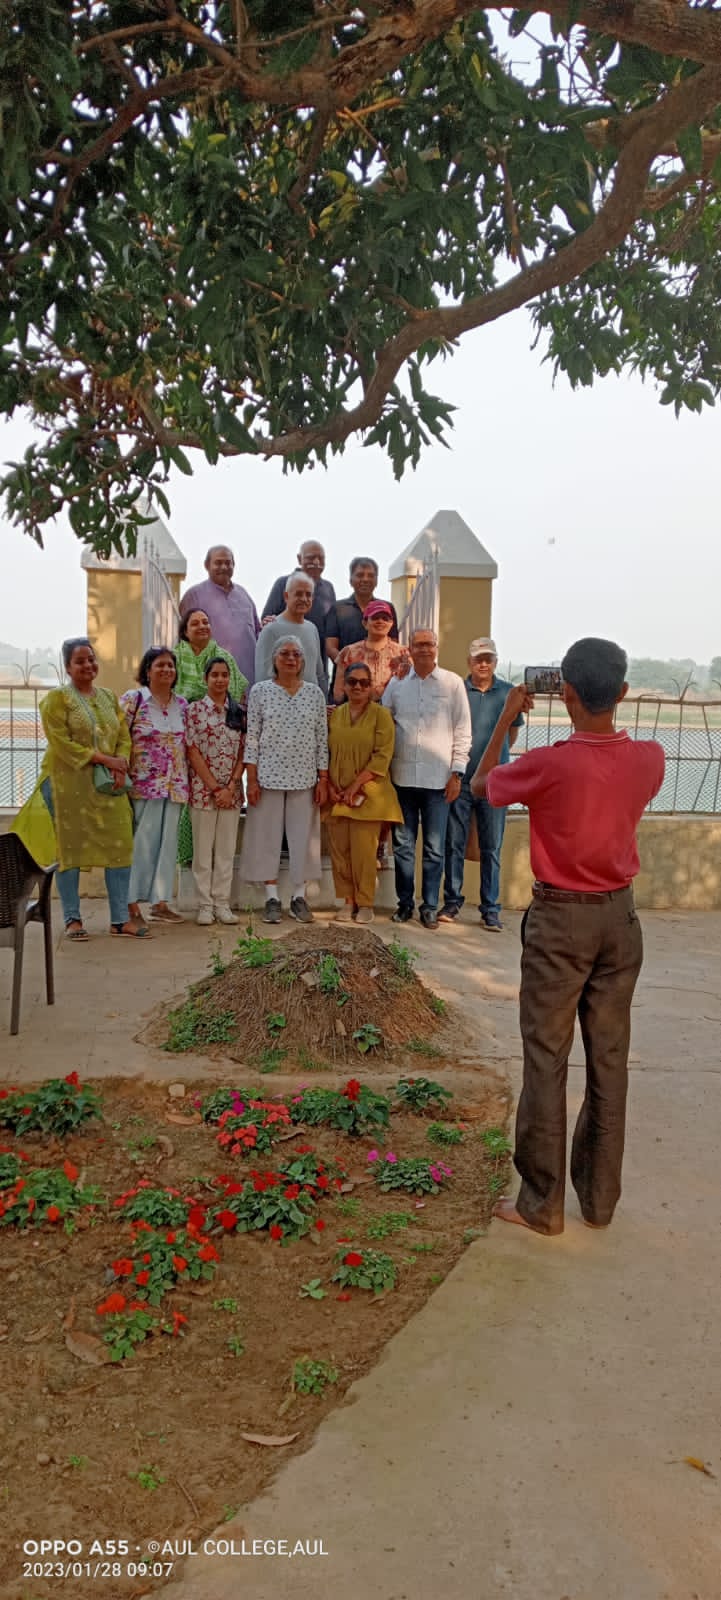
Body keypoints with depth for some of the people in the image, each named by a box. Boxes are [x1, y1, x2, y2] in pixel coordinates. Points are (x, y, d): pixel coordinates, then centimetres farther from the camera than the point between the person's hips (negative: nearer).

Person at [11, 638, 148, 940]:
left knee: (120, 847, 2)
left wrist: (121, 764, -10)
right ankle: (72, 919, 12)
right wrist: (104, 759, -17)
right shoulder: (56, 699, -3)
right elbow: (62, 743, -13)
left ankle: (120, 918, 10)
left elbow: (124, 735, 10)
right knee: (70, 848, 1)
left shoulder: (109, 697, 14)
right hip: (70, 785, -5)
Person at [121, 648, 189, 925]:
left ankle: (160, 902, 15)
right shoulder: (132, 699, -3)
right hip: (143, 785, -5)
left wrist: (186, 781, 13)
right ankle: (131, 903, 5)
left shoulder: (182, 704, 12)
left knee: (168, 842, 7)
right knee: (141, 842, -3)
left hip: (175, 786, 5)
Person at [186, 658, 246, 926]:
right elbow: (193, 752, -6)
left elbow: (243, 753, 5)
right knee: (203, 849, 2)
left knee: (227, 849, 6)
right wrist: (214, 787, -11)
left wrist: (230, 788, -7)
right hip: (203, 789, -3)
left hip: (231, 791, 3)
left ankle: (222, 904, 13)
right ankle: (205, 905, 9)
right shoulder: (195, 709, -1)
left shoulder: (239, 712, 8)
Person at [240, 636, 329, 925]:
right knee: (267, 836, 3)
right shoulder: (260, 691, 1)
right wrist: (251, 779, -6)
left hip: (304, 778, 2)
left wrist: (323, 779, 1)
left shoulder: (315, 693, 6)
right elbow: (252, 737, -1)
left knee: (302, 836, 5)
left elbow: (322, 739, 6)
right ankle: (272, 898, 12)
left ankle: (299, 896, 15)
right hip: (269, 776, -1)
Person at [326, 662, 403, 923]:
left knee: (363, 850, -6)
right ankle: (348, 902, 13)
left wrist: (355, 786, -12)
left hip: (366, 793, -4)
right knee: (339, 849, 2)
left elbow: (382, 757, -8)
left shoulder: (380, 714, 0)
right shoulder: (335, 715, 12)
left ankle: (365, 904, 6)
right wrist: (329, 785, -2)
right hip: (337, 794, 4)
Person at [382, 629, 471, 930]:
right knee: (403, 845, 9)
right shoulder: (397, 683, 8)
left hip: (438, 779, -2)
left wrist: (456, 773, -4)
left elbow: (462, 731, 2)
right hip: (403, 777, 2)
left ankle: (430, 907, 14)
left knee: (434, 848, 5)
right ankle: (405, 903, 20)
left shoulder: (453, 683, 2)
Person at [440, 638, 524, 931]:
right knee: (454, 844, 5)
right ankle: (452, 902, 16)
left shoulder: (508, 693, 5)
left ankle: (491, 909, 10)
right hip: (460, 778, 0)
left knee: (492, 848, 4)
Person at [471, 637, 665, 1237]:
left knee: (547, 1059, 5)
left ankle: (542, 1203, 14)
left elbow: (481, 784, -1)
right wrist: (597, 715, 14)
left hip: (560, 920, -4)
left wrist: (506, 719, 7)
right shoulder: (650, 758, -8)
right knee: (610, 1058, 13)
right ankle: (600, 1197, 25)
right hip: (619, 916, 5)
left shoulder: (549, 764, -21)